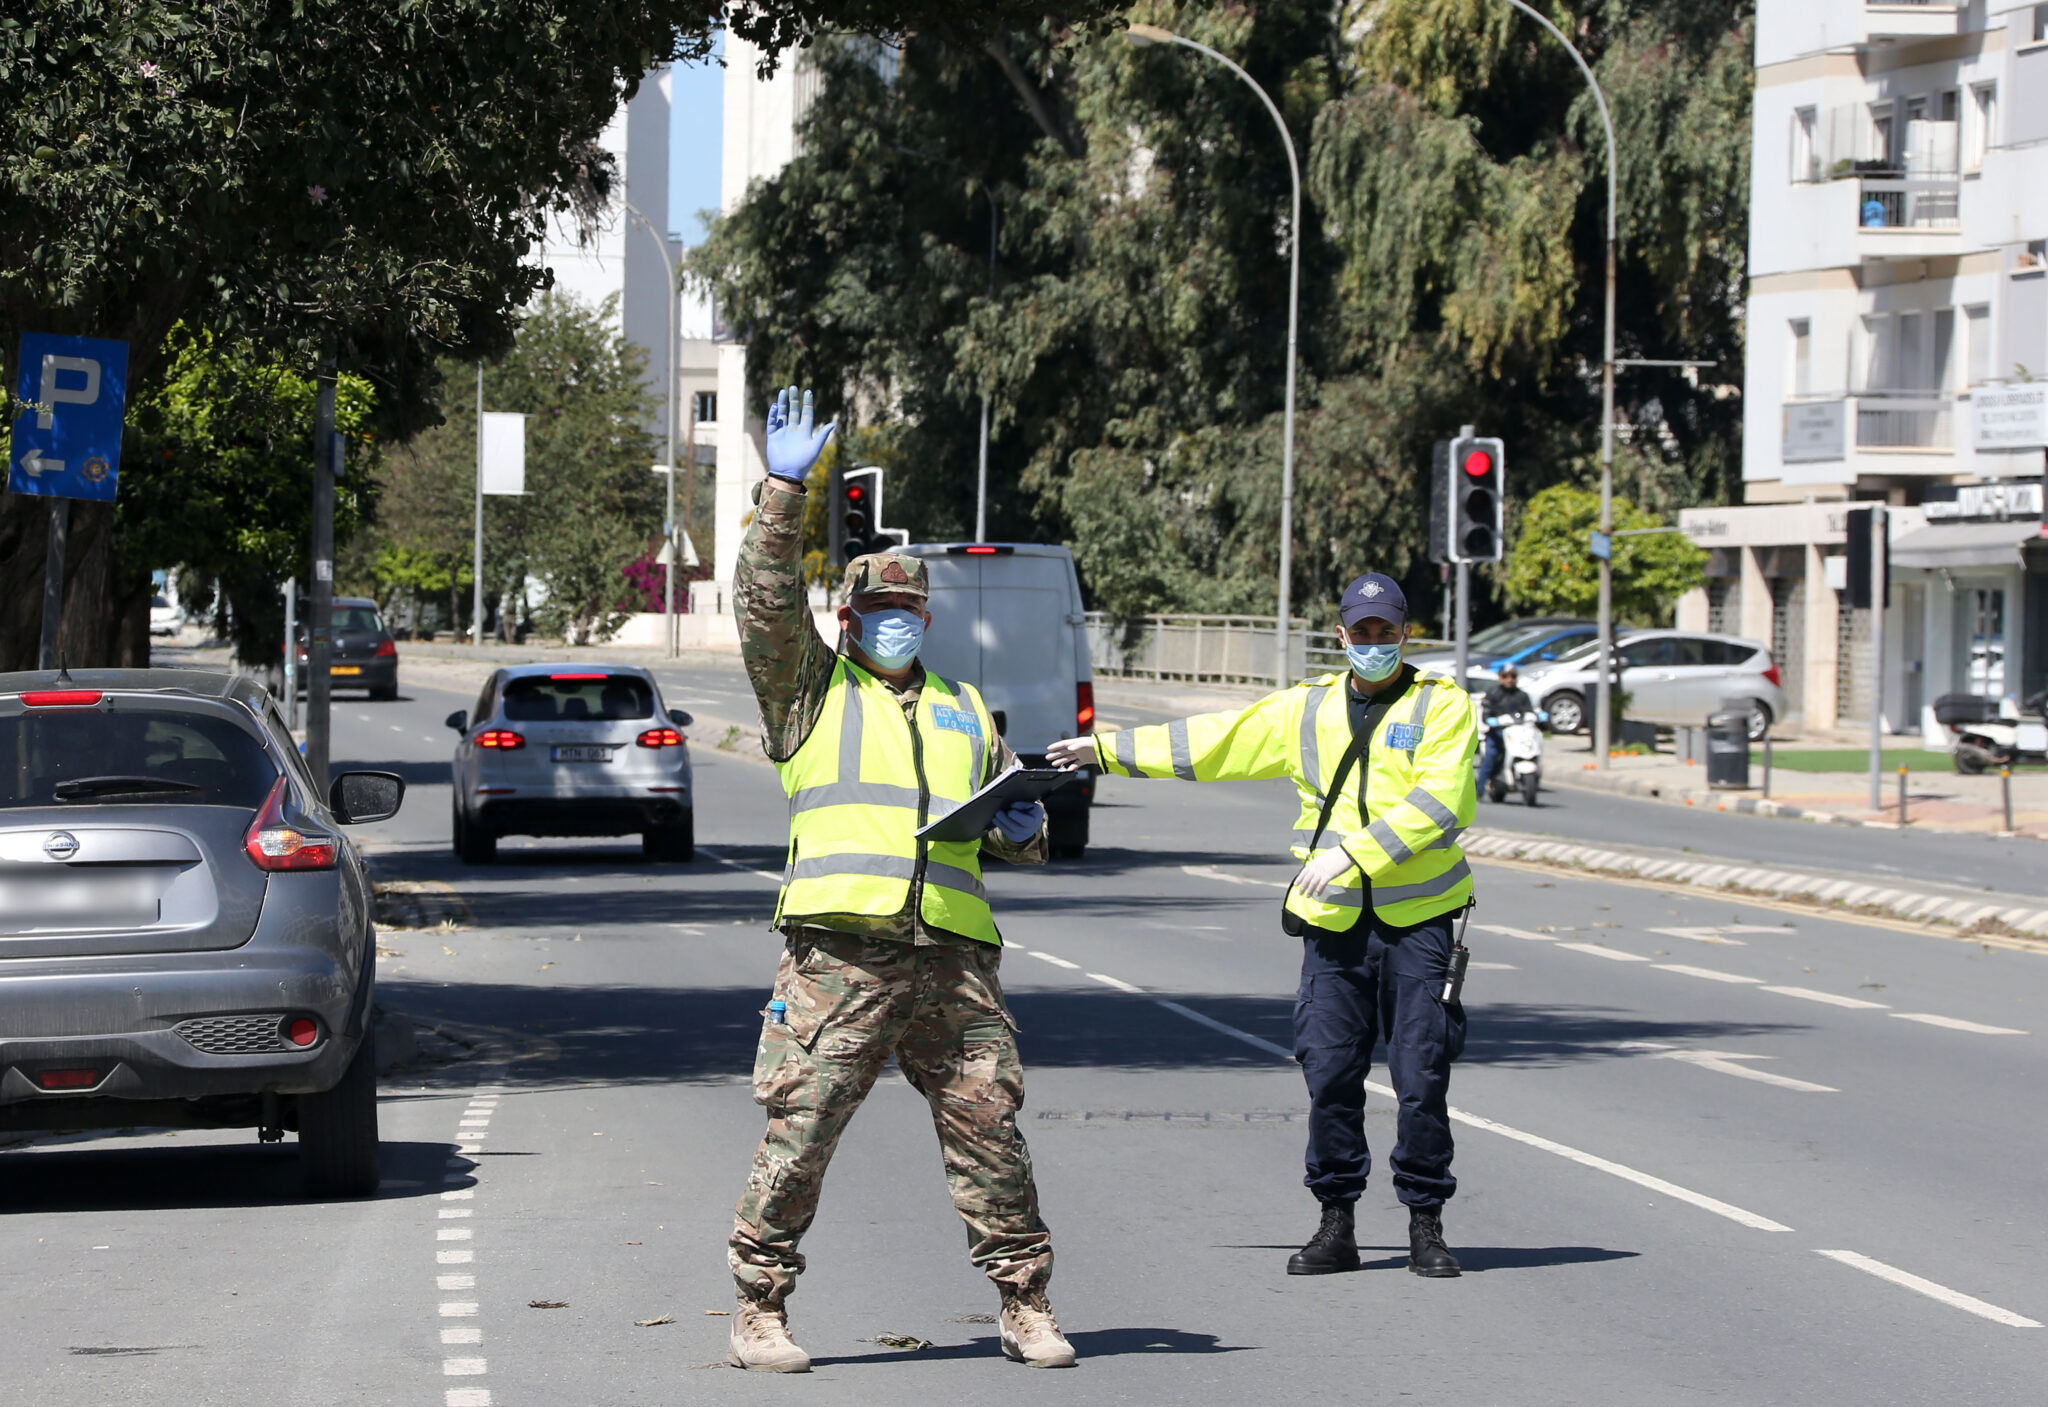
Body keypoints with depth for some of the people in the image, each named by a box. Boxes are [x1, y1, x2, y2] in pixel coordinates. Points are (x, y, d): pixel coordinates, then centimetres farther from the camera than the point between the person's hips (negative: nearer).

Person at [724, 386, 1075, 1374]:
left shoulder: (966, 711, 26)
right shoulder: (813, 689, 15)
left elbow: (1018, 834, 32)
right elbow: (767, 603, -1)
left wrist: (1022, 830, 8)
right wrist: (784, 493, -8)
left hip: (952, 958, 3)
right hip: (839, 955, -3)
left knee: (990, 1135, 2)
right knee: (796, 1137, -5)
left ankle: (1025, 1307, 11)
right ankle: (760, 1312, 4)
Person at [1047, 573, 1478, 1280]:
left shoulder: (1443, 705, -2)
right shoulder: (1307, 709, 12)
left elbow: (1439, 802, -15)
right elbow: (1208, 742, 18)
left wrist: (1352, 851, -20)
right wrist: (1106, 749, 19)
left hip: (1418, 919, -4)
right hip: (1333, 921, 4)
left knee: (1422, 1077, -3)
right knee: (1329, 1074, 2)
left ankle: (1426, 1226, 7)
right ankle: (1337, 1223, 11)